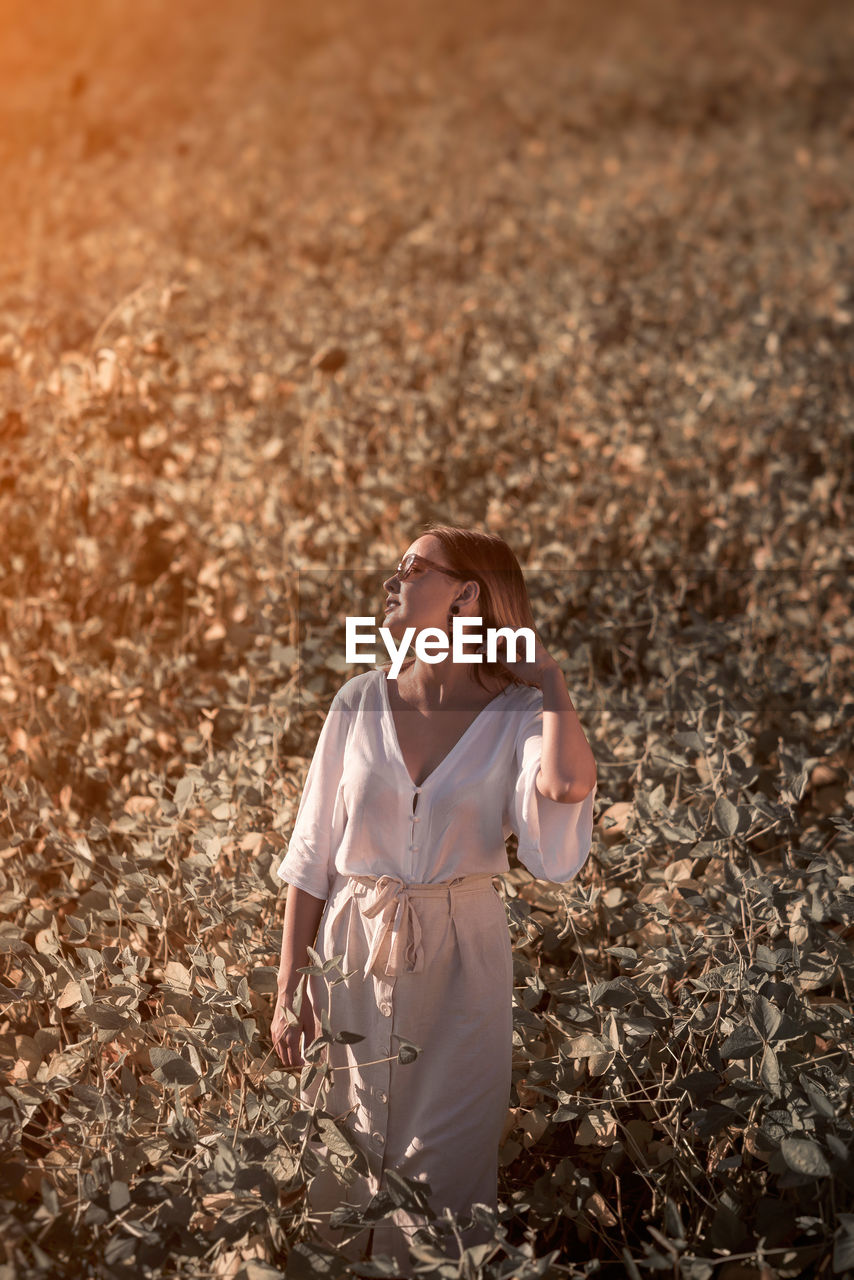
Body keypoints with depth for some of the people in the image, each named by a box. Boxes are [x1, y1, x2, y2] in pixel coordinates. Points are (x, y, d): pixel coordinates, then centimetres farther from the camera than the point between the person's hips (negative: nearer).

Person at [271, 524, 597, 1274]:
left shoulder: (520, 715, -7)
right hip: (354, 957, 2)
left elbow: (567, 789, -31)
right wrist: (289, 986, 0)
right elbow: (313, 853, 3)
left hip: (461, 965, -2)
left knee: (441, 1183, 5)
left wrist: (550, 681, -15)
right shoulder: (361, 702, -2)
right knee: (339, 1166, 12)